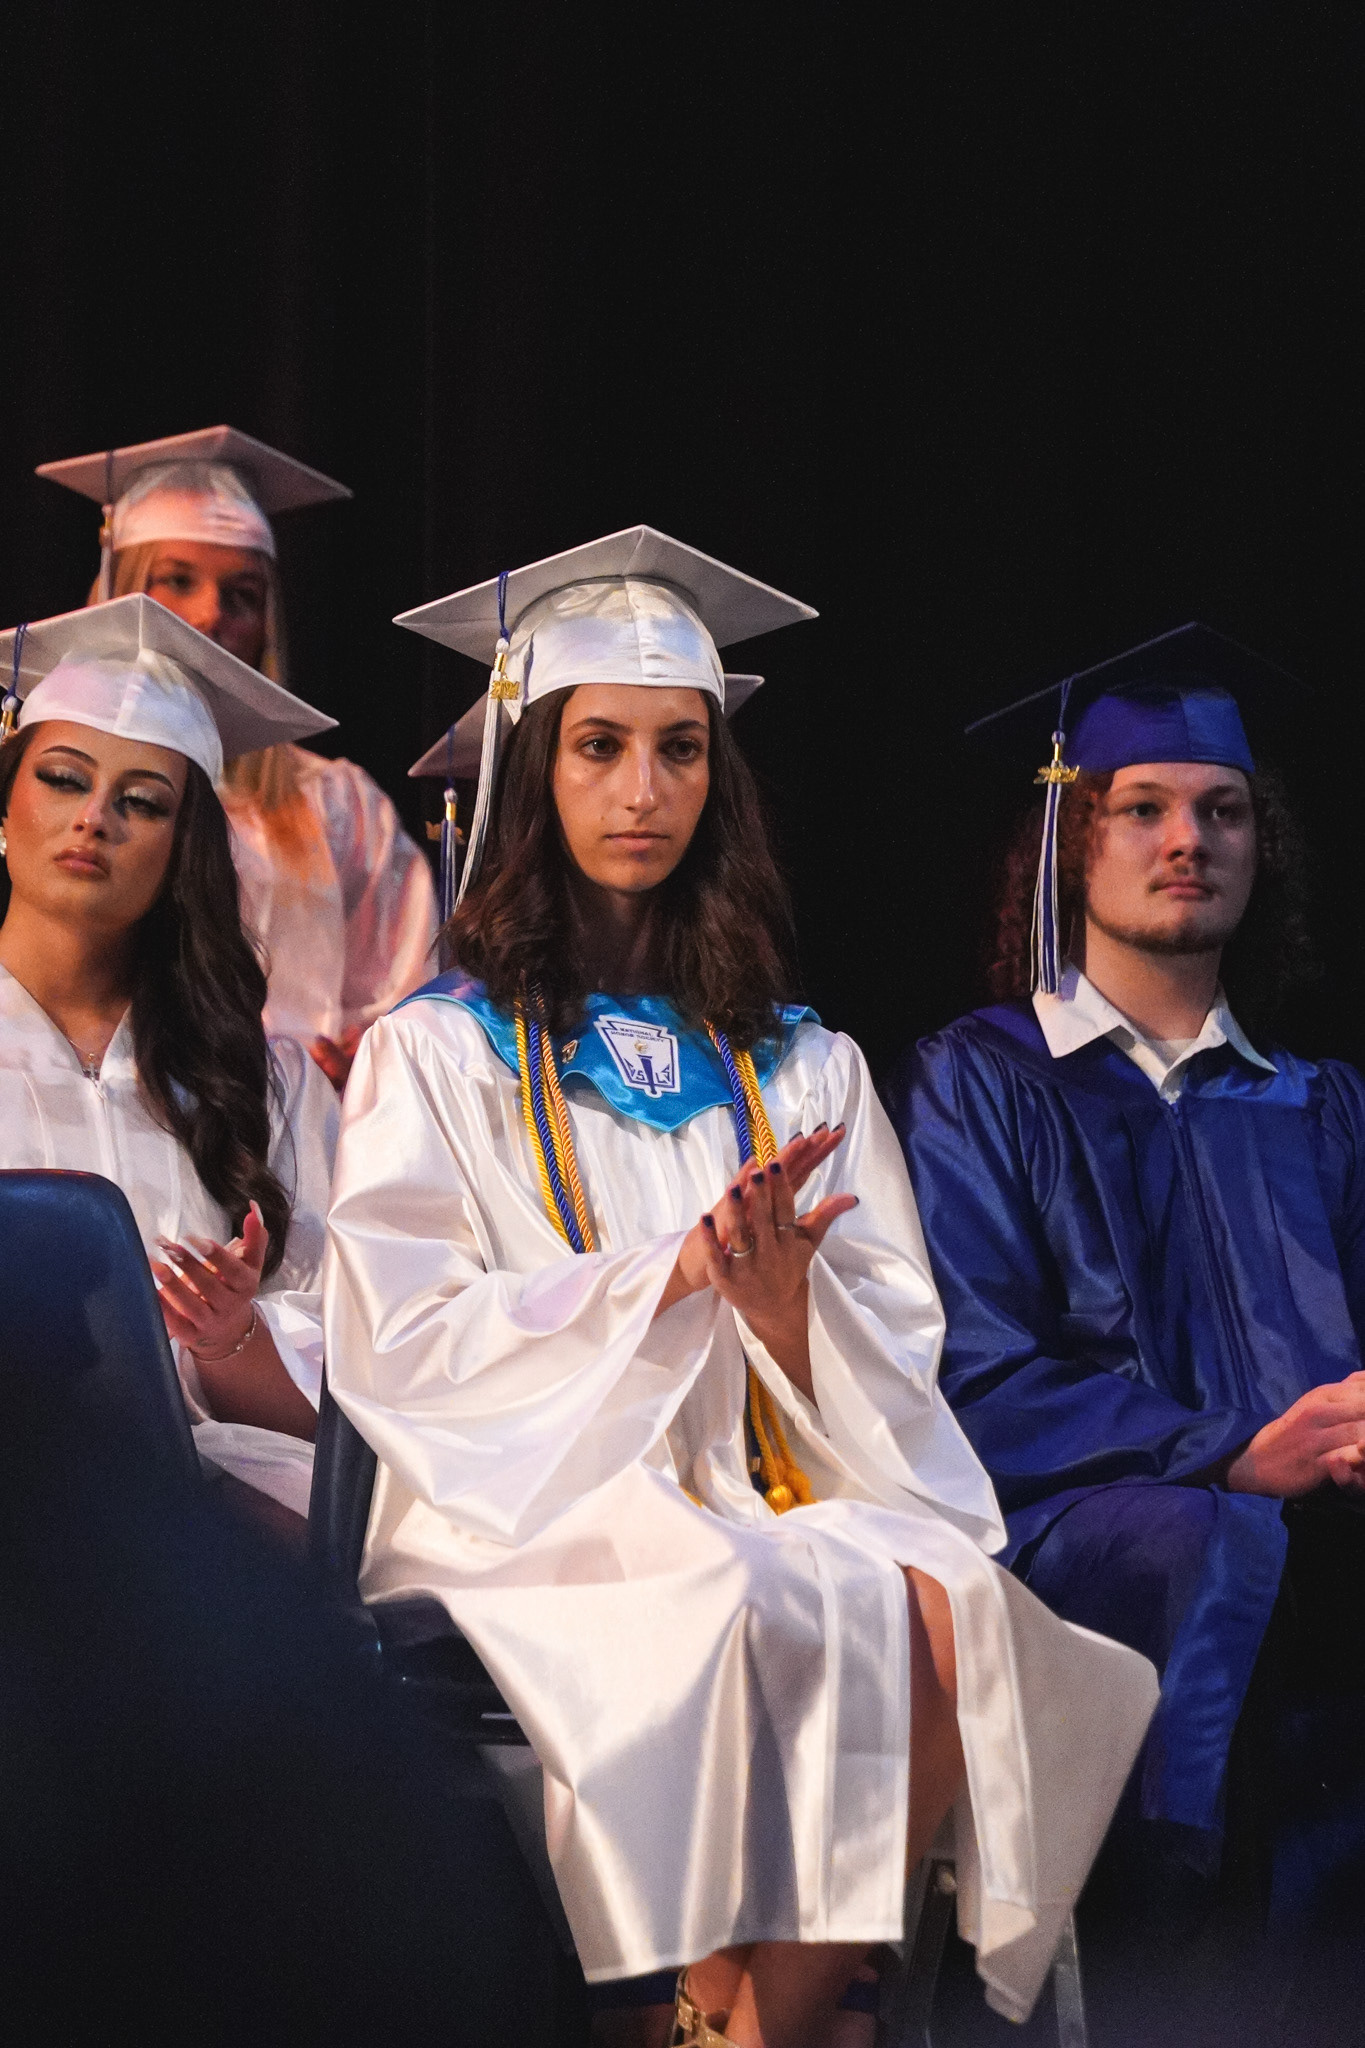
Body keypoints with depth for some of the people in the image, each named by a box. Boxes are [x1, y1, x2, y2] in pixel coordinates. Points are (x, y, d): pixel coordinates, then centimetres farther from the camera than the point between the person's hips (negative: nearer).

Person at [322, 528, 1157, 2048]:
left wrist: (783, 1298, -13)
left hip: (785, 1507, 3)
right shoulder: (438, 1054, 8)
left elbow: (889, 1375, 10)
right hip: (542, 1514, -3)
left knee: (955, 1616, -29)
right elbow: (394, 1347, -4)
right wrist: (664, 1275, -14)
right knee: (789, 1618, -34)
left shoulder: (803, 1070, 18)